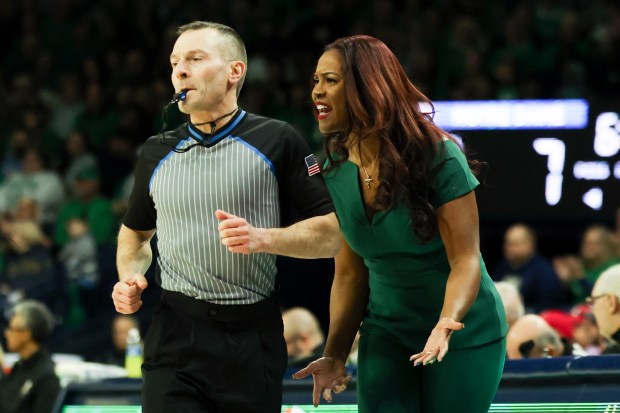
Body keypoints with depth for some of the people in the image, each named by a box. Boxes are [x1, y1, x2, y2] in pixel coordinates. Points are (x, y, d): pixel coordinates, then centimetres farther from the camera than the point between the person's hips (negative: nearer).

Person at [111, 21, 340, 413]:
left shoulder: (277, 141, 0)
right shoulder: (157, 153, 11)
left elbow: (331, 234, -1)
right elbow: (136, 231, 27)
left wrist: (263, 238, -17)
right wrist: (131, 276, 6)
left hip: (255, 339, -2)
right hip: (177, 334, 2)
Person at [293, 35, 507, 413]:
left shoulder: (437, 156, -19)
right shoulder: (335, 172, -3)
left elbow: (465, 261, -21)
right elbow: (349, 273, 4)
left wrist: (446, 323, -38)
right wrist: (336, 356, -2)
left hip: (464, 335, -4)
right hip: (386, 335, 4)